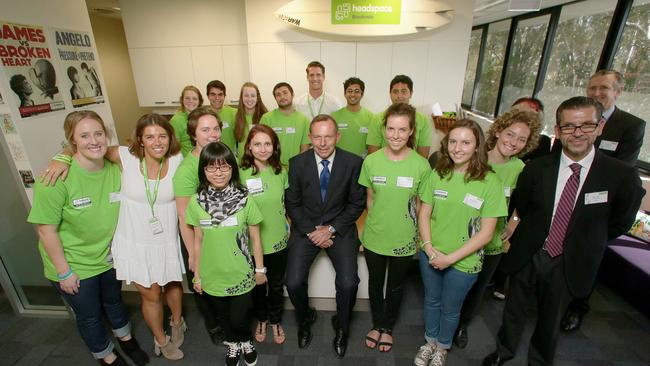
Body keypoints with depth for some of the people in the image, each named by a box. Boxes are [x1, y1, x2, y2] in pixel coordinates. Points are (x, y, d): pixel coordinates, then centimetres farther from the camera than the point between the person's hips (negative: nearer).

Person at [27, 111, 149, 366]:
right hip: (74, 266, -3)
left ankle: (125, 338, 54)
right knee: (89, 316, 19)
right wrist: (64, 272, -14)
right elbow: (46, 230, -19)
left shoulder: (115, 170, -12)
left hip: (109, 258, 4)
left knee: (114, 302, 27)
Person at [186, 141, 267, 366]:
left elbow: (255, 238, -6)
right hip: (212, 275, 2)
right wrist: (197, 274, 6)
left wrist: (260, 269, 0)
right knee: (225, 315, 21)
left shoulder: (244, 199, -14)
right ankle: (232, 344, 52)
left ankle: (246, 342, 44)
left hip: (241, 274, -2)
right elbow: (198, 240, 0)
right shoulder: (196, 202, -8)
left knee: (238, 318, 9)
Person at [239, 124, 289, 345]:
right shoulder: (241, 174, -16)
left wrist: (287, 226, 5)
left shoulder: (281, 172, -5)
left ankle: (275, 321, 46)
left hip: (279, 240, 2)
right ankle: (261, 319, 48)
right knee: (257, 285, 20)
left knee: (276, 285, 19)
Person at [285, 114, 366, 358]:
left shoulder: (353, 162, -8)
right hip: (305, 228, 1)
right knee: (294, 283, -11)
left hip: (340, 228, -1)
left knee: (348, 283, -16)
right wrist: (311, 231, -10)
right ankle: (305, 319, 25)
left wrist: (331, 229, -11)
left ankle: (341, 326, 20)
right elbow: (292, 203, 1)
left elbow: (357, 203, -3)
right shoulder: (297, 163, -5)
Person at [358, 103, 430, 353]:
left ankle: (388, 327, 48)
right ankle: (377, 324, 48)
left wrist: (414, 232, 0)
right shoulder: (371, 161, -11)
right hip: (374, 237, 1)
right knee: (375, 284, 21)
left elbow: (420, 203, -3)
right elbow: (370, 198, 1)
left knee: (395, 287, 21)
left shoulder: (421, 165, -15)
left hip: (404, 241, -1)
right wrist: (376, 223, 2)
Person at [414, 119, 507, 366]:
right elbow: (424, 214, -2)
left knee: (450, 309, 20)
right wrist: (430, 249, -13)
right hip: (430, 256, 3)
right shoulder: (437, 174, -6)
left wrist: (451, 258, -16)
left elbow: (486, 233, -14)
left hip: (463, 262, -2)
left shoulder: (490, 182, -15)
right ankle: (430, 341, 50)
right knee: (431, 301, 23)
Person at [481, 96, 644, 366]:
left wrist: (584, 244, 2)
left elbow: (620, 224, 1)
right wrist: (534, 235, 2)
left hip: (570, 265, 0)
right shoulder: (536, 169, -12)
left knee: (550, 321, 22)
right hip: (527, 256, 1)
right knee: (513, 312, 20)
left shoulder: (622, 176, -13)